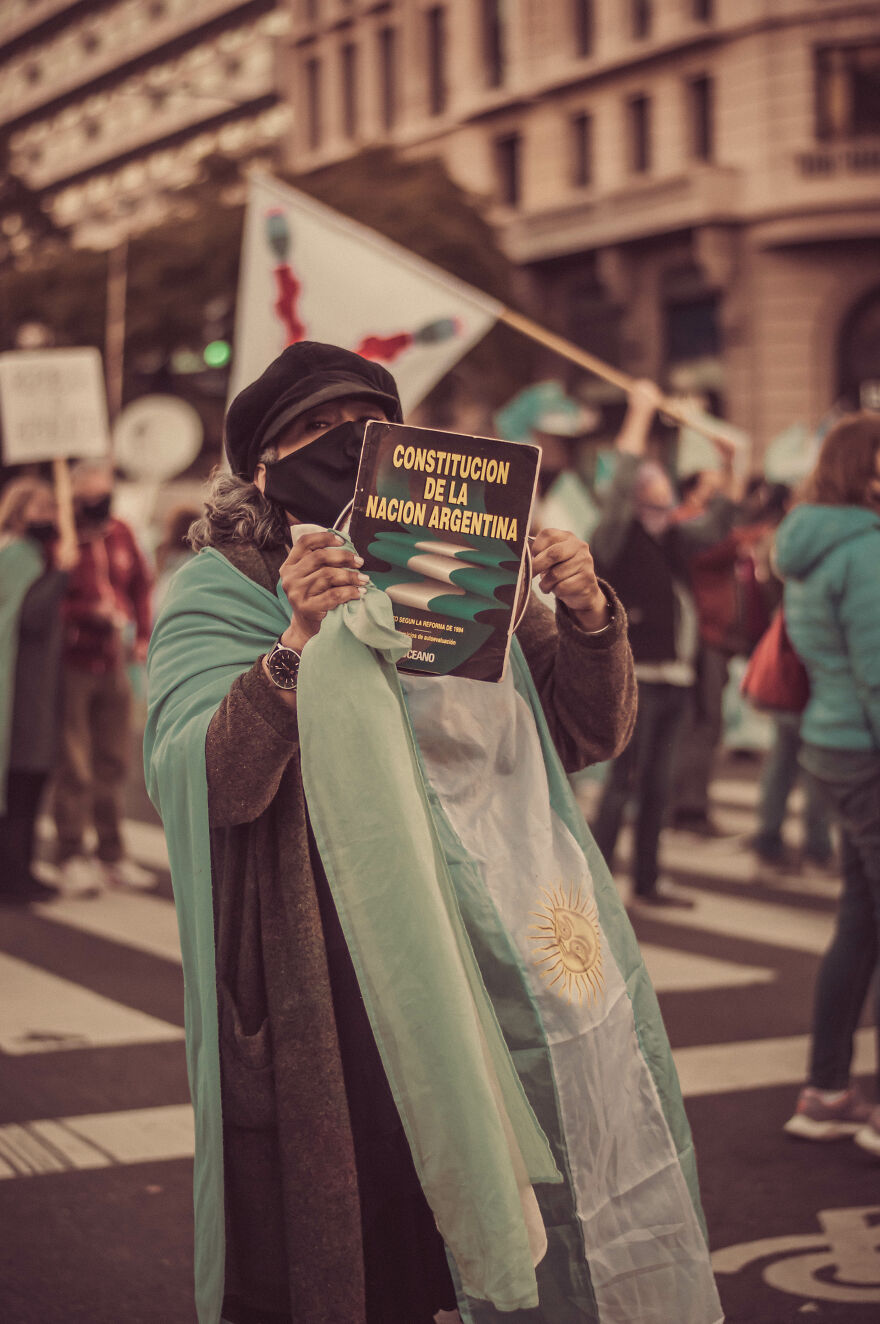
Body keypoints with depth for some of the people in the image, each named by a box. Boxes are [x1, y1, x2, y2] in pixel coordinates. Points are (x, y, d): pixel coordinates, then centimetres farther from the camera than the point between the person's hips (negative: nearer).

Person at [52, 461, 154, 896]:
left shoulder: (121, 535, 9)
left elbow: (140, 585, 20)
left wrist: (143, 634, 10)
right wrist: (89, 614, -23)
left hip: (113, 664, 6)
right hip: (72, 665, -6)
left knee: (113, 762, 11)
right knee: (74, 766, -4)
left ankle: (113, 856, 22)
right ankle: (72, 859, 5)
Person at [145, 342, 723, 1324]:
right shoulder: (220, 590, 0)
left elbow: (592, 734, 9)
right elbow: (204, 783, -17)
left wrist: (587, 616, -9)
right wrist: (298, 647, -31)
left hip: (485, 965, 4)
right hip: (323, 986, -3)